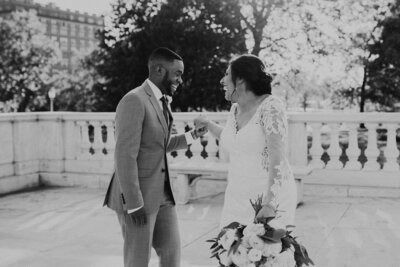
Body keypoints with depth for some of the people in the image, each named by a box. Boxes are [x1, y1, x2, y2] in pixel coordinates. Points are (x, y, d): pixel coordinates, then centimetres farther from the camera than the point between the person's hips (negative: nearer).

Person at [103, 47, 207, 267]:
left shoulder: (160, 101, 12)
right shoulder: (134, 101, -18)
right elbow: (124, 156, -22)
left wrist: (191, 136, 14)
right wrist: (133, 204, -22)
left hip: (161, 193, 9)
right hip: (137, 197, -9)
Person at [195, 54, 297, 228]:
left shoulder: (271, 106, -14)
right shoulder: (235, 109, 8)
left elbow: (278, 157, -21)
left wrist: (270, 203, -27)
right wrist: (208, 125, 28)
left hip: (271, 197, -6)